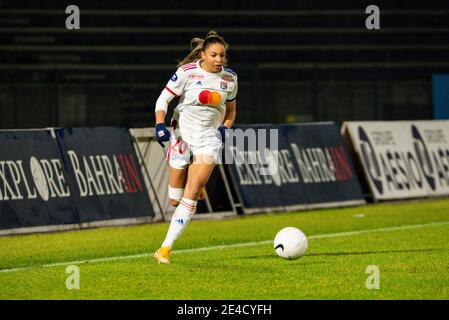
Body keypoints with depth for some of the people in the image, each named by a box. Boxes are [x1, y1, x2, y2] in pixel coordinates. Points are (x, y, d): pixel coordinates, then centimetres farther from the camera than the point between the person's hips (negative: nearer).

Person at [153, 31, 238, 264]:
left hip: (210, 139, 1)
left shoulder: (230, 78, 1)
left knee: (191, 194, -17)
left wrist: (225, 127, -3)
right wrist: (160, 125, -24)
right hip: (182, 135, -1)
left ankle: (166, 247, -14)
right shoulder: (187, 72, -10)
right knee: (175, 200, 4)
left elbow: (231, 110, 17)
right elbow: (163, 100, -7)